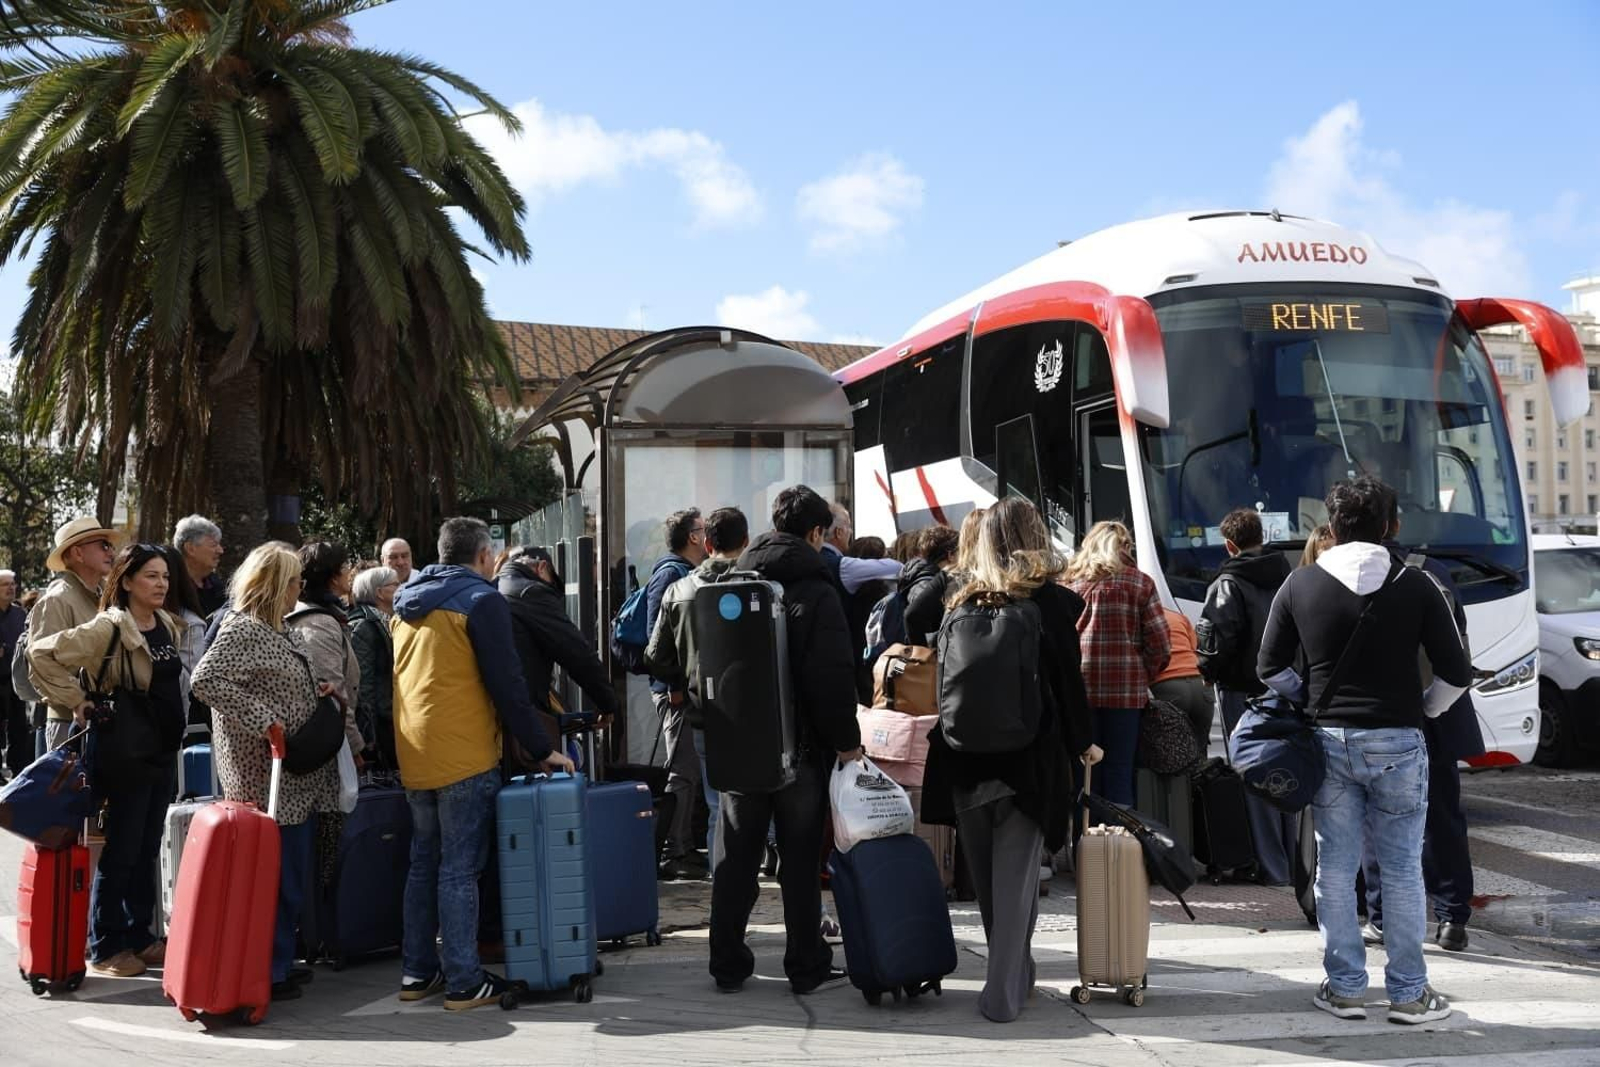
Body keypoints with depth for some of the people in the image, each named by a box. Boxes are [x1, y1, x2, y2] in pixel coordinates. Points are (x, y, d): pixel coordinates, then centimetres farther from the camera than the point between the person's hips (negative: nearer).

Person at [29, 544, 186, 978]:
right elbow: (41, 653, -20)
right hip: (125, 752, -7)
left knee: (147, 849, 14)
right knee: (121, 851, 0)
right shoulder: (109, 628, -15)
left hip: (164, 750, 7)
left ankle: (140, 935, 23)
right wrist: (76, 700, -17)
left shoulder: (170, 627, 8)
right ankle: (105, 947, 10)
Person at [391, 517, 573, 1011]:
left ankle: (417, 972, 18)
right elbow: (507, 686, -14)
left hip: (414, 757, 7)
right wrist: (541, 750, -8)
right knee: (459, 870, -4)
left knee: (423, 864, 14)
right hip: (464, 758, -7)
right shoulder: (481, 601, -10)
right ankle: (464, 982, -1)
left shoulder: (406, 601, 14)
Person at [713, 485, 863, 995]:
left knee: (735, 858, 10)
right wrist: (847, 740, -7)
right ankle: (806, 966, 11)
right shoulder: (815, 589, -11)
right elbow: (834, 676, -16)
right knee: (800, 858, 4)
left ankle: (728, 965, 16)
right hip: (799, 745, -5)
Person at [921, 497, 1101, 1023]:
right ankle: (1004, 993, -1)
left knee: (985, 877, 16)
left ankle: (1014, 973, 31)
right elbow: (1068, 680, -3)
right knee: (1016, 876, 1)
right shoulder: (1055, 601, -7)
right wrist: (1084, 743, 10)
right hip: (1029, 757, -3)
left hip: (965, 757, 3)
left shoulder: (964, 600, 0)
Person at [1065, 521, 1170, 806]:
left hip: (1078, 686, 1)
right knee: (1119, 772, 3)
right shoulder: (1140, 582, 3)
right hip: (1126, 690, -1)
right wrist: (1144, 676, 12)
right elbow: (1160, 646, -1)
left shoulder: (1071, 580, 7)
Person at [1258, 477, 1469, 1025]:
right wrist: (1422, 710, 14)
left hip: (1328, 739, 1)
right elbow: (1456, 672, -2)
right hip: (1398, 743, -1)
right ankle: (1409, 993, 12)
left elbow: (1270, 667, 3)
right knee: (1402, 869, 6)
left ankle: (1344, 987, 14)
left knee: (1335, 867, 8)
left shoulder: (1301, 584, 0)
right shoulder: (1414, 585, -3)